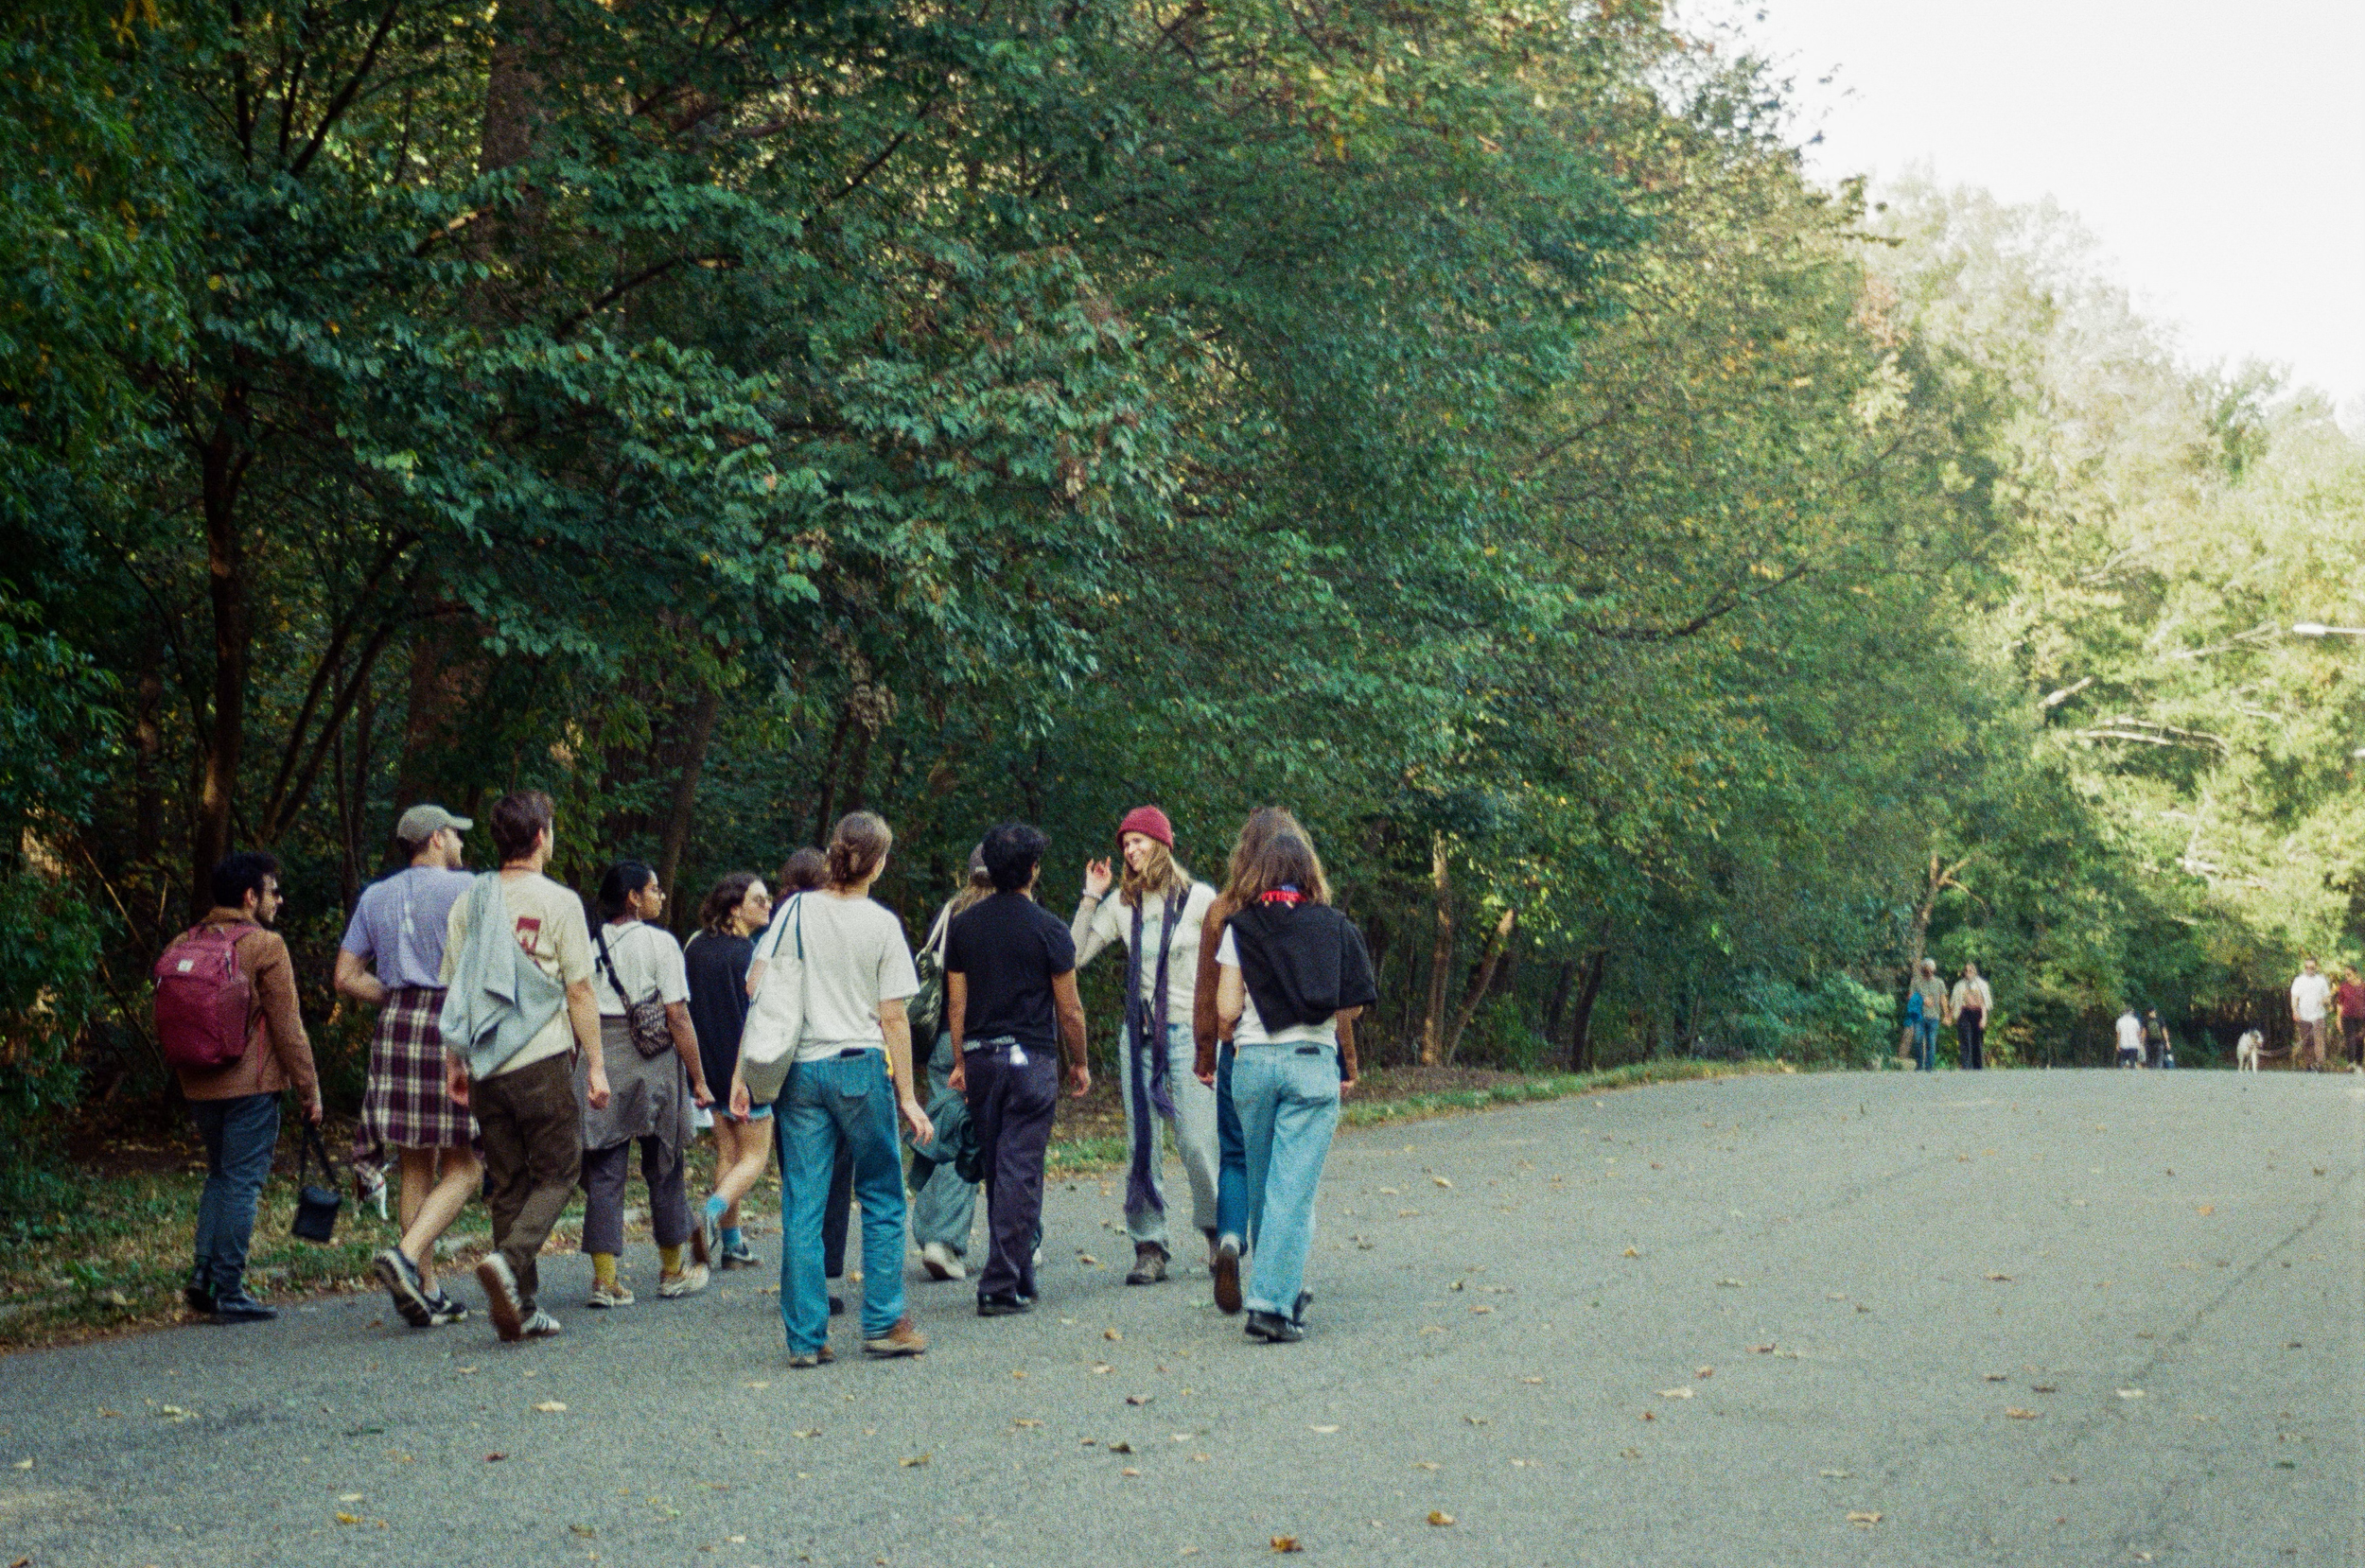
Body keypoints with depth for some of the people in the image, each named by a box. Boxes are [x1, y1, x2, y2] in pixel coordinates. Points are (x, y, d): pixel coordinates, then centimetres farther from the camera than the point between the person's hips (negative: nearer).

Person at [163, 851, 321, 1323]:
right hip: (250, 1084, -6)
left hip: (198, 1085, 6)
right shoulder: (264, 946, -10)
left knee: (219, 1174, 20)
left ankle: (203, 1273, 10)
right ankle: (228, 1291, -2)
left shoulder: (183, 945, 9)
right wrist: (309, 1088, -5)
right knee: (242, 1182, -2)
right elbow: (286, 1026, -11)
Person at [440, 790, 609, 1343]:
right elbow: (579, 992, -6)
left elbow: (452, 989, 10)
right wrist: (596, 1065, -1)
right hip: (542, 1061, -5)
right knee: (558, 1172, 5)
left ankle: (522, 1308, 11)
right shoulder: (558, 902, -6)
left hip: (486, 1067, 5)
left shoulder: (469, 903, 8)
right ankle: (510, 1261, -19)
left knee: (507, 1184, 11)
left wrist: (454, 1064, 18)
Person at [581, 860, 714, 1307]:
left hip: (600, 1063, 4)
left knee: (604, 1170, 4)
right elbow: (678, 1018, -8)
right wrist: (699, 1080, -3)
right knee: (664, 1168, 10)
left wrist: (587, 1066, 14)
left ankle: (604, 1277, -1)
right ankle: (672, 1272, 23)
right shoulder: (659, 942, -6)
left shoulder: (590, 943, 6)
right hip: (652, 1063, -3)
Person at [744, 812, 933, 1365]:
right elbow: (893, 1018, -3)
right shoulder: (882, 924, -4)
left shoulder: (796, 911, 1)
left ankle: (806, 1338, 6)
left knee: (802, 1206, 5)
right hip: (861, 1066, -2)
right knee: (882, 1199, 12)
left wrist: (746, 1072, 5)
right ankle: (882, 1324, 13)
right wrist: (906, 1096, 4)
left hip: (799, 1068, 2)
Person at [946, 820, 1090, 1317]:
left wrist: (960, 1062, 14)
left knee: (995, 1169, 14)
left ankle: (1020, 1276, 22)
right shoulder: (1048, 928, -7)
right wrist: (1078, 1063, 8)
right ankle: (1000, 1286, -7)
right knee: (1020, 1171, -3)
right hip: (1030, 1057, -5)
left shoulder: (963, 925, 5)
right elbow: (1069, 1008, -4)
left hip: (980, 1057, 5)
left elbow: (956, 1002, 7)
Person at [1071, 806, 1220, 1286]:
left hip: (1189, 1031, -3)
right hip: (1138, 1034, 3)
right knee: (1141, 1145, 2)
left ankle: (1217, 1229, 15)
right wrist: (1090, 899, 1)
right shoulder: (1122, 904, 9)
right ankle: (1149, 1247, 8)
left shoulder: (1199, 899, -1)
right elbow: (1074, 955, 5)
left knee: (1197, 1141, -7)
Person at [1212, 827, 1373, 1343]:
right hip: (1312, 1061, -1)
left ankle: (1282, 1287, 29)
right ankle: (1271, 1302, -13)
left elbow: (1226, 1008, -3)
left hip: (1253, 1061, 1)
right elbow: (1352, 1006, 0)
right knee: (1294, 1187, -4)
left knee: (1261, 1183, 17)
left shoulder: (1239, 929, 1)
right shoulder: (1333, 926, 1)